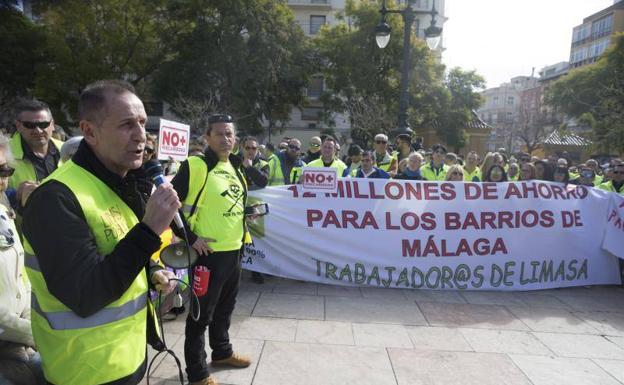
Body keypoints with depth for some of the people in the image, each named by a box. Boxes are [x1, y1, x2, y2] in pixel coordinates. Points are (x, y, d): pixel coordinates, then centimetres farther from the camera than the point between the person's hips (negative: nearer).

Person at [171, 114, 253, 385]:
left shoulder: (236, 167, 11)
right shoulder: (195, 166, -14)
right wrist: (190, 237, -17)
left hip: (234, 250, 8)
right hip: (208, 252, -8)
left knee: (225, 308, 23)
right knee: (201, 313, 6)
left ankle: (222, 352, 44)